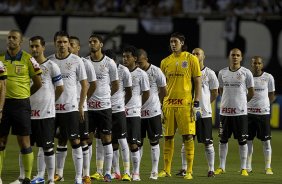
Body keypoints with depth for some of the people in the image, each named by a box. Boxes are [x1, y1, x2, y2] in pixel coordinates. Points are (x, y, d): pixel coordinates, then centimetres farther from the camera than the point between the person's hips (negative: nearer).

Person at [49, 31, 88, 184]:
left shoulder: (76, 61, -2)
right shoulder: (49, 61, 6)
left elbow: (85, 85, 1)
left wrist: (80, 106, -3)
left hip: (71, 107, -3)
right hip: (53, 107, 3)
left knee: (75, 140, -6)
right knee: (61, 141, 12)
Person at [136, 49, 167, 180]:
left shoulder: (156, 72, -9)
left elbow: (163, 91, 4)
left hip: (153, 111, -2)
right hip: (137, 111, 2)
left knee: (154, 141, 4)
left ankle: (154, 171, 9)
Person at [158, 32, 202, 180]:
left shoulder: (191, 59, 0)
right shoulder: (165, 62, 11)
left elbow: (198, 82, 0)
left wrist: (196, 103, -7)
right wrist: (160, 104, 9)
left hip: (186, 103, -4)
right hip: (169, 104, 4)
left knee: (188, 137, -4)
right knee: (168, 137, 6)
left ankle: (189, 171, 0)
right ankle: (166, 170, 14)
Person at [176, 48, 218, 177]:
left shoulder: (209, 73, 1)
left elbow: (215, 93, 9)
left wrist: (204, 104, 9)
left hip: (204, 113, -2)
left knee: (208, 142, 1)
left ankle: (211, 169, 6)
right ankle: (184, 169, 10)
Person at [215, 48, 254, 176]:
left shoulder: (246, 73, -2)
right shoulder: (222, 73, 7)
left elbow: (251, 92, 6)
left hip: (240, 112, -3)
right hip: (225, 111, 3)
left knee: (242, 140, 0)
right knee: (223, 139, 5)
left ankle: (244, 168, 5)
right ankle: (221, 167, 13)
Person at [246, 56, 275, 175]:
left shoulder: (268, 78, 1)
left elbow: (271, 96, 10)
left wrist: (264, 105, -1)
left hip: (263, 112, -2)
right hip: (249, 112, 2)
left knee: (266, 141, 0)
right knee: (248, 140, 5)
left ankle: (268, 167, 4)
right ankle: (248, 166, 13)